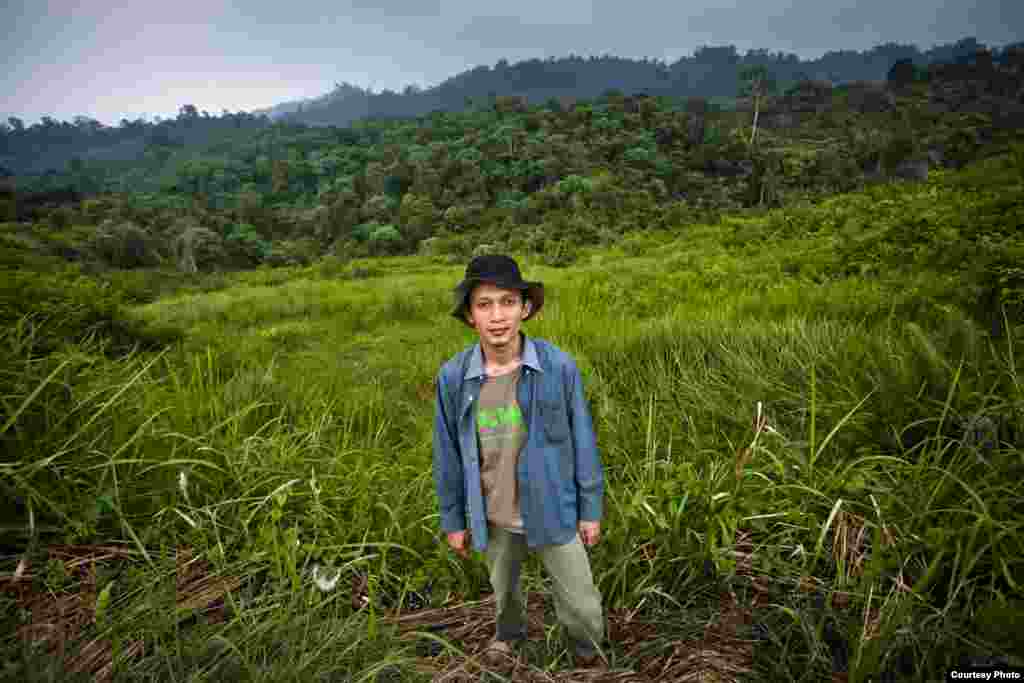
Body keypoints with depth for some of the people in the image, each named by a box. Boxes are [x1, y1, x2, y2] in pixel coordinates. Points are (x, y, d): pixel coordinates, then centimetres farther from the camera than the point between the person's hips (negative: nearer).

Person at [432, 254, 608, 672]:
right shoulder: (453, 376, -17)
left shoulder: (559, 367, -21)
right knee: (503, 587, 27)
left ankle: (588, 652, 46)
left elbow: (582, 442, -9)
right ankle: (510, 632, 61)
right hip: (495, 518, 2)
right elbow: (448, 454, -4)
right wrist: (453, 519, 4)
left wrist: (591, 510, -2)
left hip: (552, 511, -2)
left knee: (581, 605, 11)